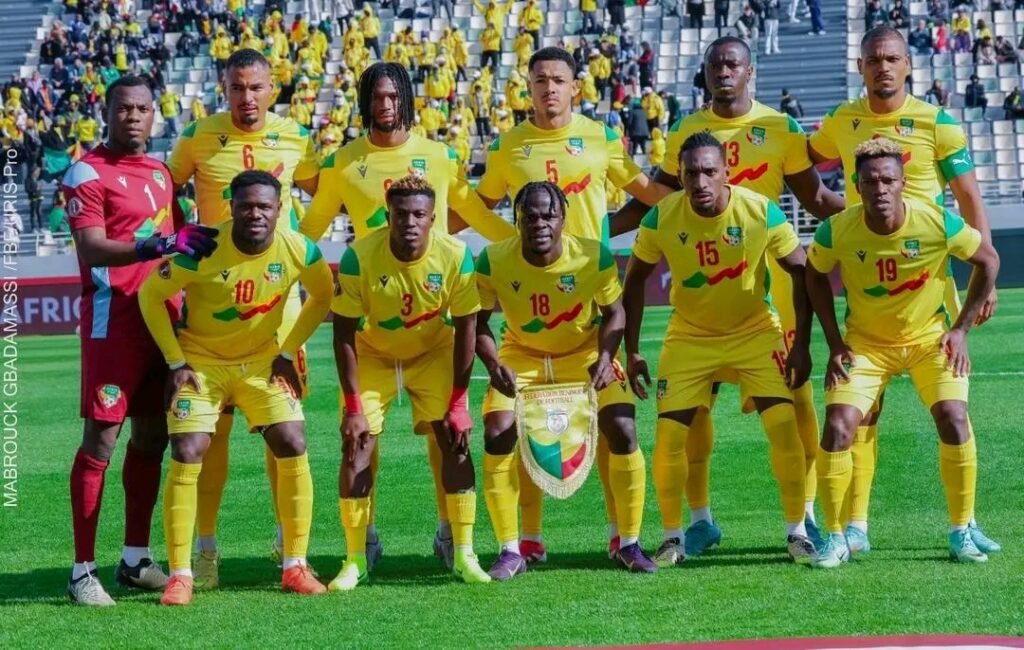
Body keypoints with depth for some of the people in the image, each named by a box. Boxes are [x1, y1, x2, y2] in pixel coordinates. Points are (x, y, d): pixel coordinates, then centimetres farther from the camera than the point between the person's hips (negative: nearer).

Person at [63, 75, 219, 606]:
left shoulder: (160, 172, 17)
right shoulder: (88, 173, -7)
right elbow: (92, 250, -18)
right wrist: (161, 245, -28)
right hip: (113, 317, -8)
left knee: (152, 435, 10)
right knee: (101, 439, -9)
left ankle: (136, 560, 19)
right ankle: (83, 571, -7)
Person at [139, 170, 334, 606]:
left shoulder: (298, 250, -15)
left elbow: (322, 296, 4)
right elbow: (150, 295, -13)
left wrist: (288, 352, -1)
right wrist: (175, 362, -12)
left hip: (262, 361, 3)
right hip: (201, 361, -2)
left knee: (294, 450, -8)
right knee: (186, 458, -12)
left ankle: (295, 566, 6)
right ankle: (179, 575, -3)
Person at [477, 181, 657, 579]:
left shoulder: (595, 257, -23)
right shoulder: (493, 262, -22)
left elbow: (613, 312, -8)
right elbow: (478, 322, -11)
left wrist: (605, 357, -25)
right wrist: (493, 365, -28)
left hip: (585, 355, 0)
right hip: (522, 358, 1)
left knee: (623, 433, -15)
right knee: (497, 436, -16)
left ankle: (629, 545, 3)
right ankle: (511, 551, -1)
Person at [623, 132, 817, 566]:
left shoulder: (762, 212, -21)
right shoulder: (661, 219, -18)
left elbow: (801, 273, -8)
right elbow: (635, 280, -3)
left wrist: (802, 345, -11)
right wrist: (631, 351, -4)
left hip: (755, 331, -1)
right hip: (689, 337, 1)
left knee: (784, 425, -13)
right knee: (669, 435, -8)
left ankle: (797, 532, 3)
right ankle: (672, 537, 10)